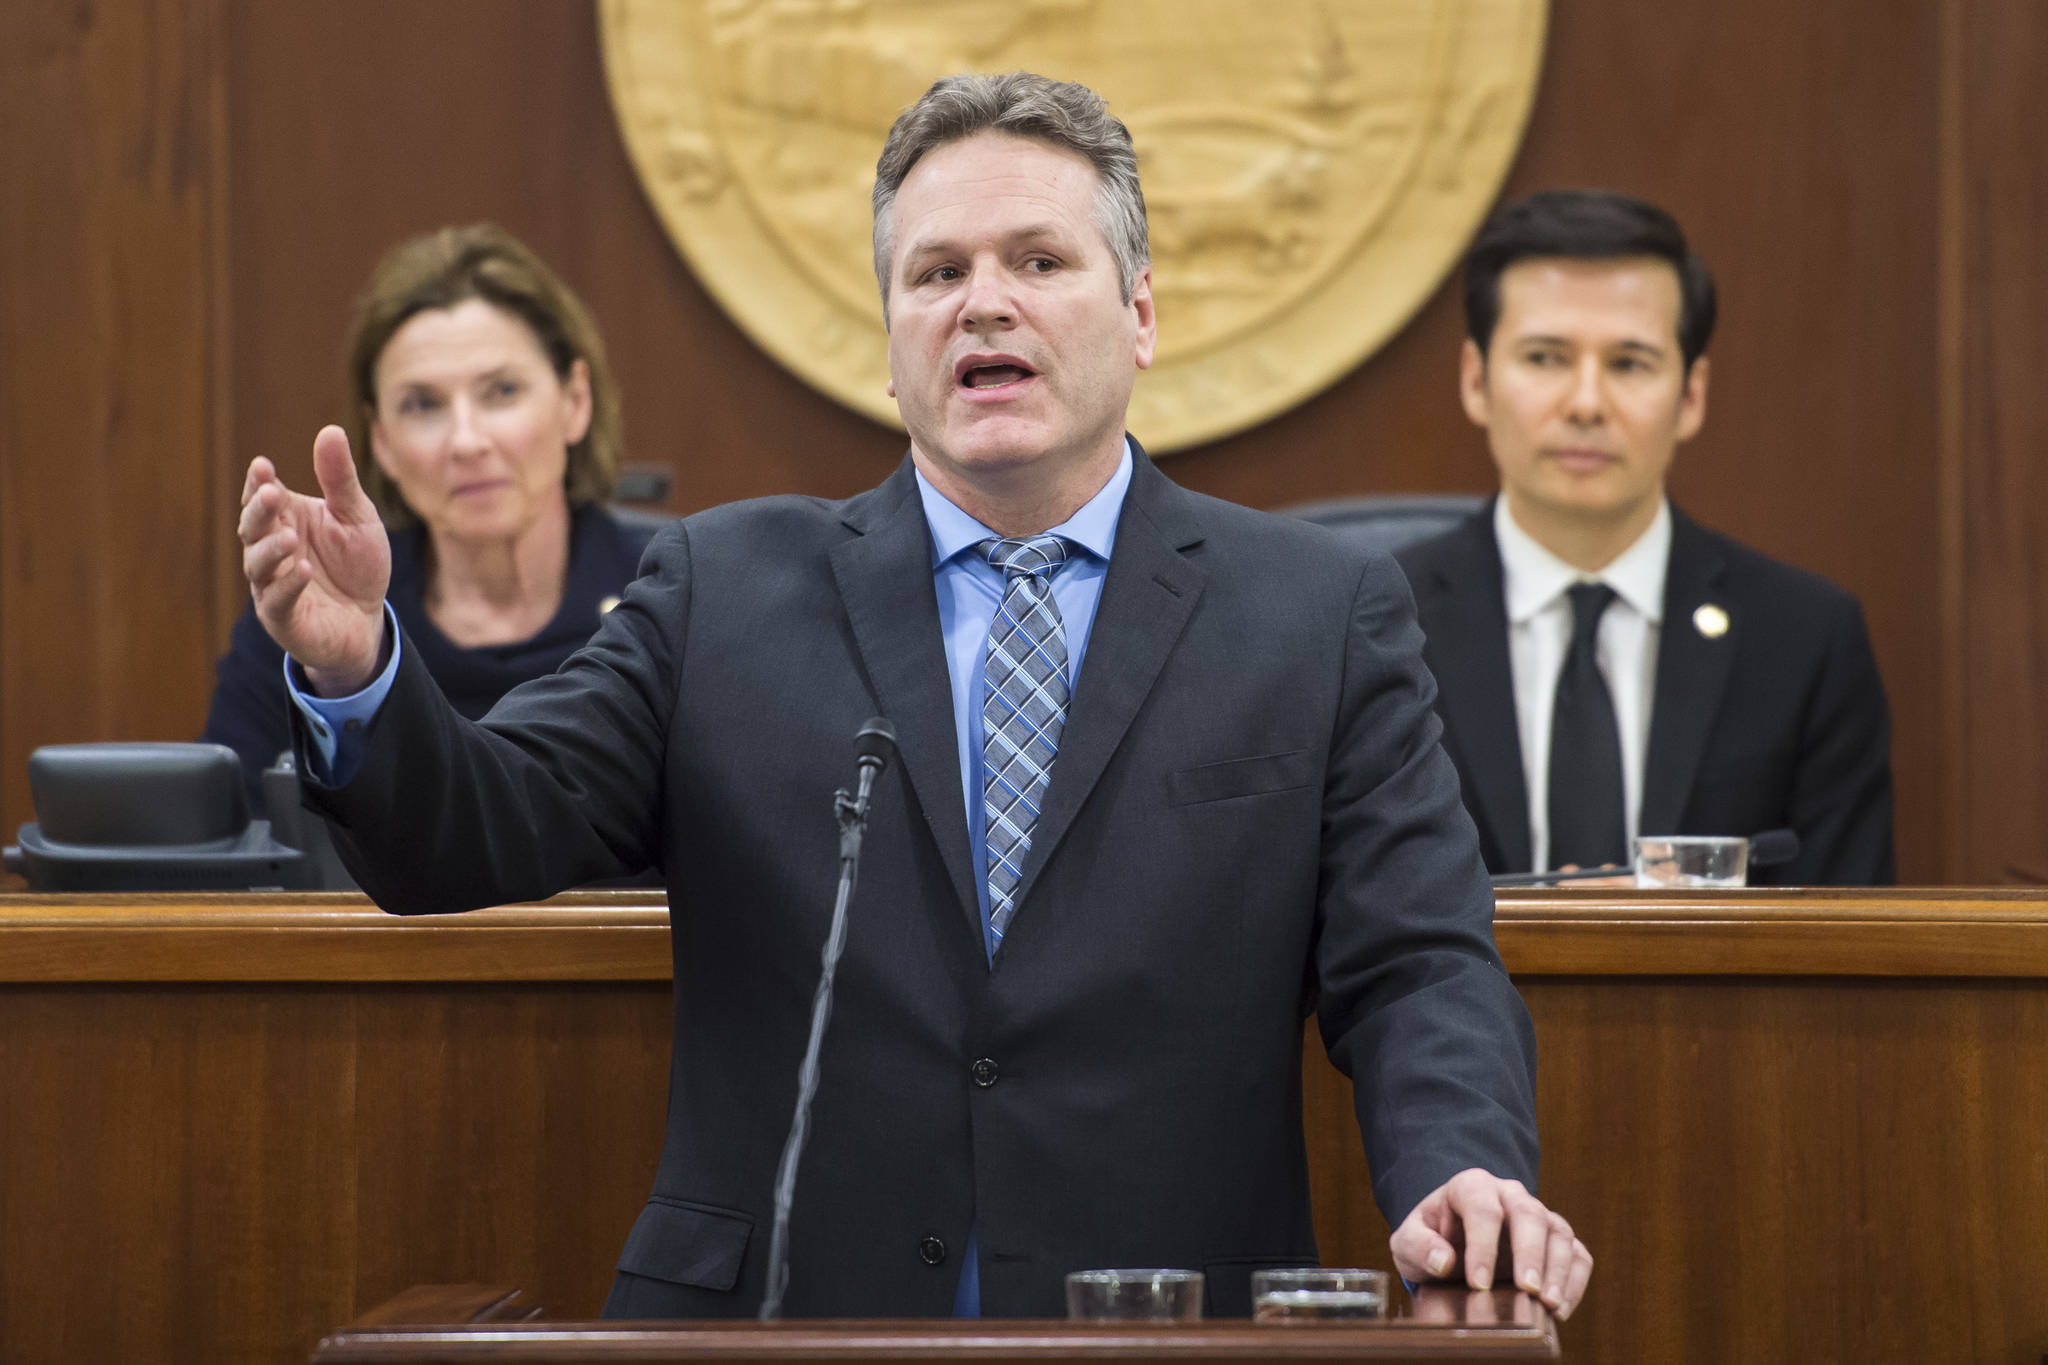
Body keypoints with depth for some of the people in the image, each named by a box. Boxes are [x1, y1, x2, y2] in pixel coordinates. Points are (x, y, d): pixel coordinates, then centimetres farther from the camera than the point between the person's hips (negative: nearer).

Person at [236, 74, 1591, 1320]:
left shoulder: (1325, 617, 9)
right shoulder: (726, 590, 11)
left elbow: (1420, 966, 2)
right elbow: (478, 835, 4)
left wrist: (1465, 1172, -17)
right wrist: (357, 668, -16)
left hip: (1164, 1332, 0)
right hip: (772, 1318, 0)